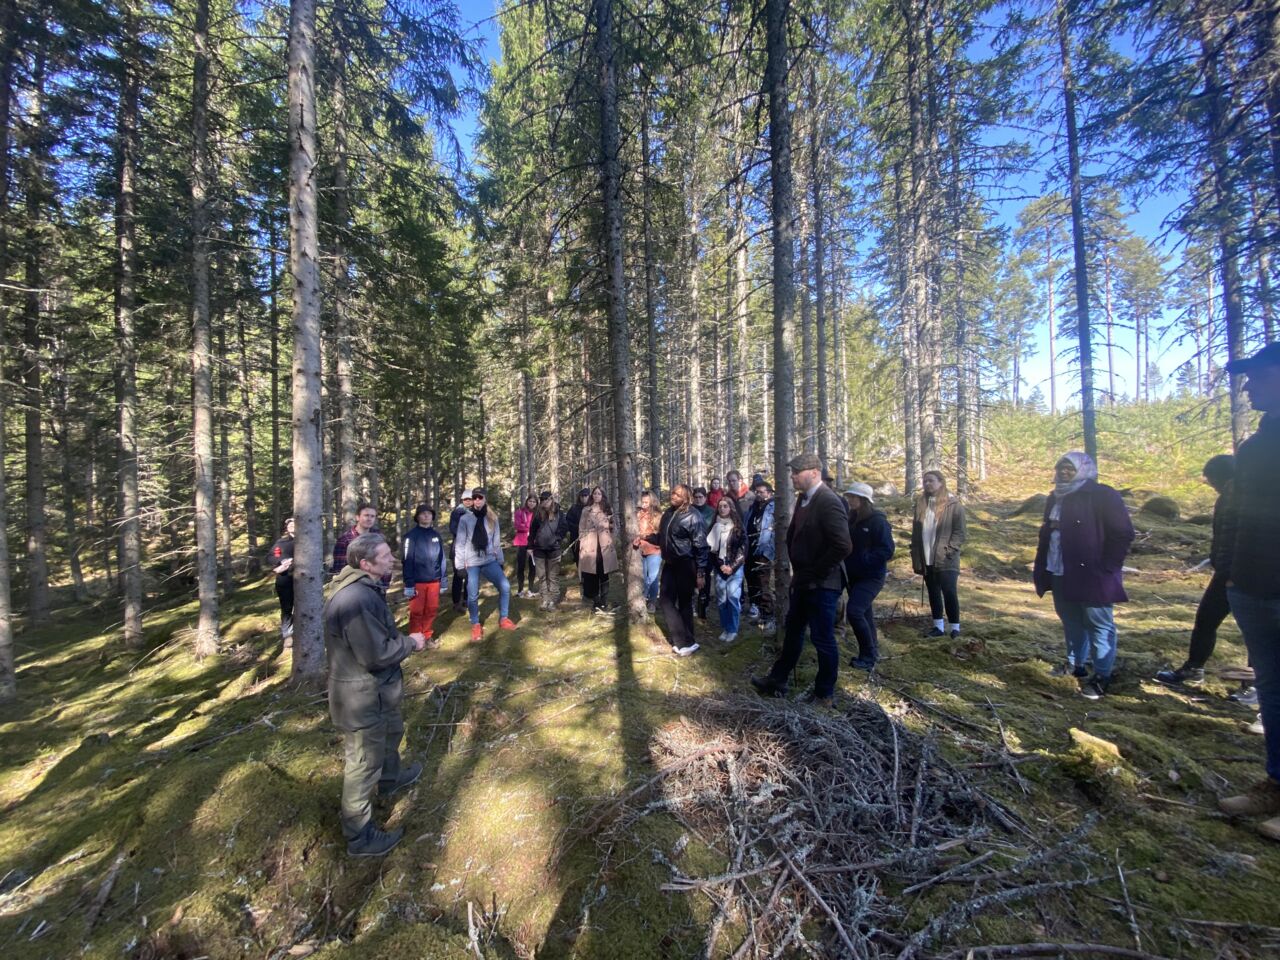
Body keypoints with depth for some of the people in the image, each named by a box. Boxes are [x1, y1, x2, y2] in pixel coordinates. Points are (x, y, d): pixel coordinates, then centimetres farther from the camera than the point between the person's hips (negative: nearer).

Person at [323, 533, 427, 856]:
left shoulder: (363, 588, 1)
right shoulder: (356, 600, -33)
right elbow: (377, 654, -29)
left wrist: (402, 639, 2)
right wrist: (410, 642, -15)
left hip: (376, 687, 10)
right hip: (362, 695, -10)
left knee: (391, 730, 32)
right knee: (364, 763, 8)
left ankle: (391, 778, 58)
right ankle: (359, 837, 29)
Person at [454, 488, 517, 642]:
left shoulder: (492, 518, 5)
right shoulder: (465, 519, -5)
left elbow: (496, 540, 9)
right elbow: (460, 543, -5)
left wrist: (500, 560, 9)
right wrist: (460, 565, -8)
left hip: (490, 560, 3)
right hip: (472, 563, -2)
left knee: (505, 586, -9)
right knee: (473, 595, 3)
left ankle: (503, 619, 8)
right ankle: (476, 625, 23)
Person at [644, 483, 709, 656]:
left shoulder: (693, 517, -16)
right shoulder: (668, 513, 6)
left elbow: (700, 546, -17)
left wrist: (700, 572, -19)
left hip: (686, 565, -7)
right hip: (670, 564, 7)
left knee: (684, 603, 4)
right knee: (665, 600, 4)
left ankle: (686, 642, 20)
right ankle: (683, 641, 13)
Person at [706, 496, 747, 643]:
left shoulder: (738, 526, -1)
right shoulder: (714, 526, 6)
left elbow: (743, 548, -4)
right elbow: (710, 548, 6)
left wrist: (732, 566, -10)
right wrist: (720, 565, -5)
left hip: (735, 568, -2)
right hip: (719, 568, 3)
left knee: (733, 598, -7)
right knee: (721, 599, 6)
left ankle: (733, 630, 8)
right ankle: (725, 628, 20)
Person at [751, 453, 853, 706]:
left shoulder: (829, 502, -20)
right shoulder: (804, 499, 8)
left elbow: (843, 546, -28)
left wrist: (815, 572, -18)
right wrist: (797, 566, 12)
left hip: (822, 584, -9)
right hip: (803, 581, 9)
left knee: (822, 639, 6)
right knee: (793, 631, 19)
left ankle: (824, 695, 25)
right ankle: (777, 681, 34)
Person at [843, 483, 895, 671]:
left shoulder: (878, 521, -14)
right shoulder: (852, 519, 7)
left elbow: (887, 550, -18)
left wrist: (864, 560, -24)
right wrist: (848, 561, -1)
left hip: (871, 577, -7)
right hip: (854, 576, 7)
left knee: (854, 611, -16)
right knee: (864, 613, 16)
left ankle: (869, 656, -1)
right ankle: (872, 651, 32)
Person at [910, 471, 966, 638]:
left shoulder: (953, 505, -4)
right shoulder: (920, 503, 10)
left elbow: (959, 532, -7)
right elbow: (916, 532, 11)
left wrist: (949, 551, -16)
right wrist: (916, 556, 6)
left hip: (945, 560, -5)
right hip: (926, 559, 5)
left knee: (949, 592, -3)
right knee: (933, 593, 11)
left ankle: (955, 627, 11)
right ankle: (938, 626, 22)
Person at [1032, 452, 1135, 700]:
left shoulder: (1103, 496, -10)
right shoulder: (1056, 498, 12)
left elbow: (1123, 534, -12)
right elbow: (1047, 533, 18)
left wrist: (1107, 567, -15)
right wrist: (1041, 568, 14)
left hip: (1092, 576, -7)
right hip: (1061, 575, 7)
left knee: (1099, 625, 3)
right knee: (1071, 622, 17)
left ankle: (1101, 676, 12)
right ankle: (1075, 664, 31)